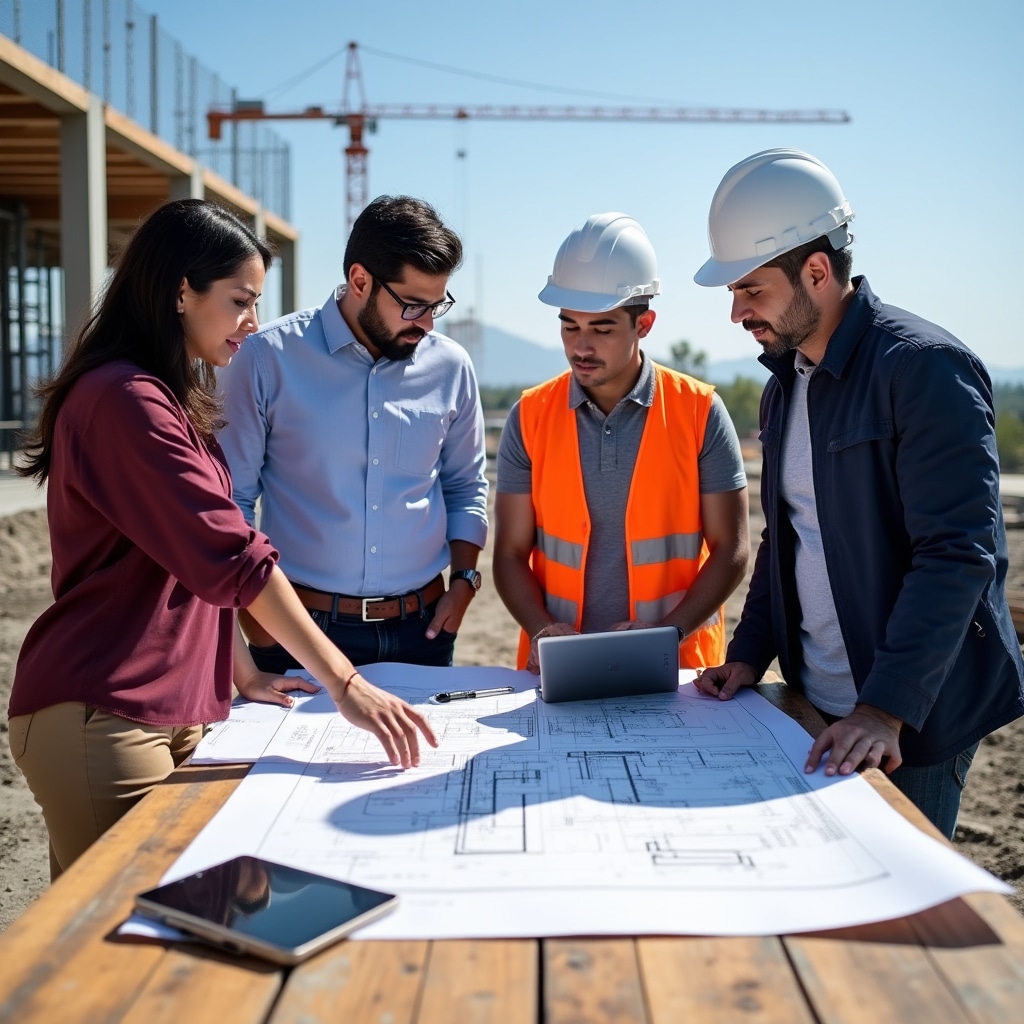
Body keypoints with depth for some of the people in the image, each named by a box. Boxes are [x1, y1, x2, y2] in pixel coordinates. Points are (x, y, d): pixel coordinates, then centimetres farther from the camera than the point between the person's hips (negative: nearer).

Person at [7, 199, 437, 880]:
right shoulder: (126, 399, -16)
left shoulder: (174, 401, 16)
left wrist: (242, 675, 15)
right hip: (99, 718, -9)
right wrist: (345, 684, -22)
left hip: (171, 710, 9)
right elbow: (231, 557, -22)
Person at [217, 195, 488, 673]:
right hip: (302, 630, -3)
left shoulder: (450, 367, 3)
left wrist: (464, 579, 4)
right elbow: (229, 498, -2)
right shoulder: (269, 359, -7)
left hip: (421, 628, 3)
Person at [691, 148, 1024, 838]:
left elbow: (958, 553, -22)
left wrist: (887, 708, -28)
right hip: (815, 703, 7)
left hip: (912, 714, -7)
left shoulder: (926, 368, -16)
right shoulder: (786, 383, 11)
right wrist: (750, 654, 5)